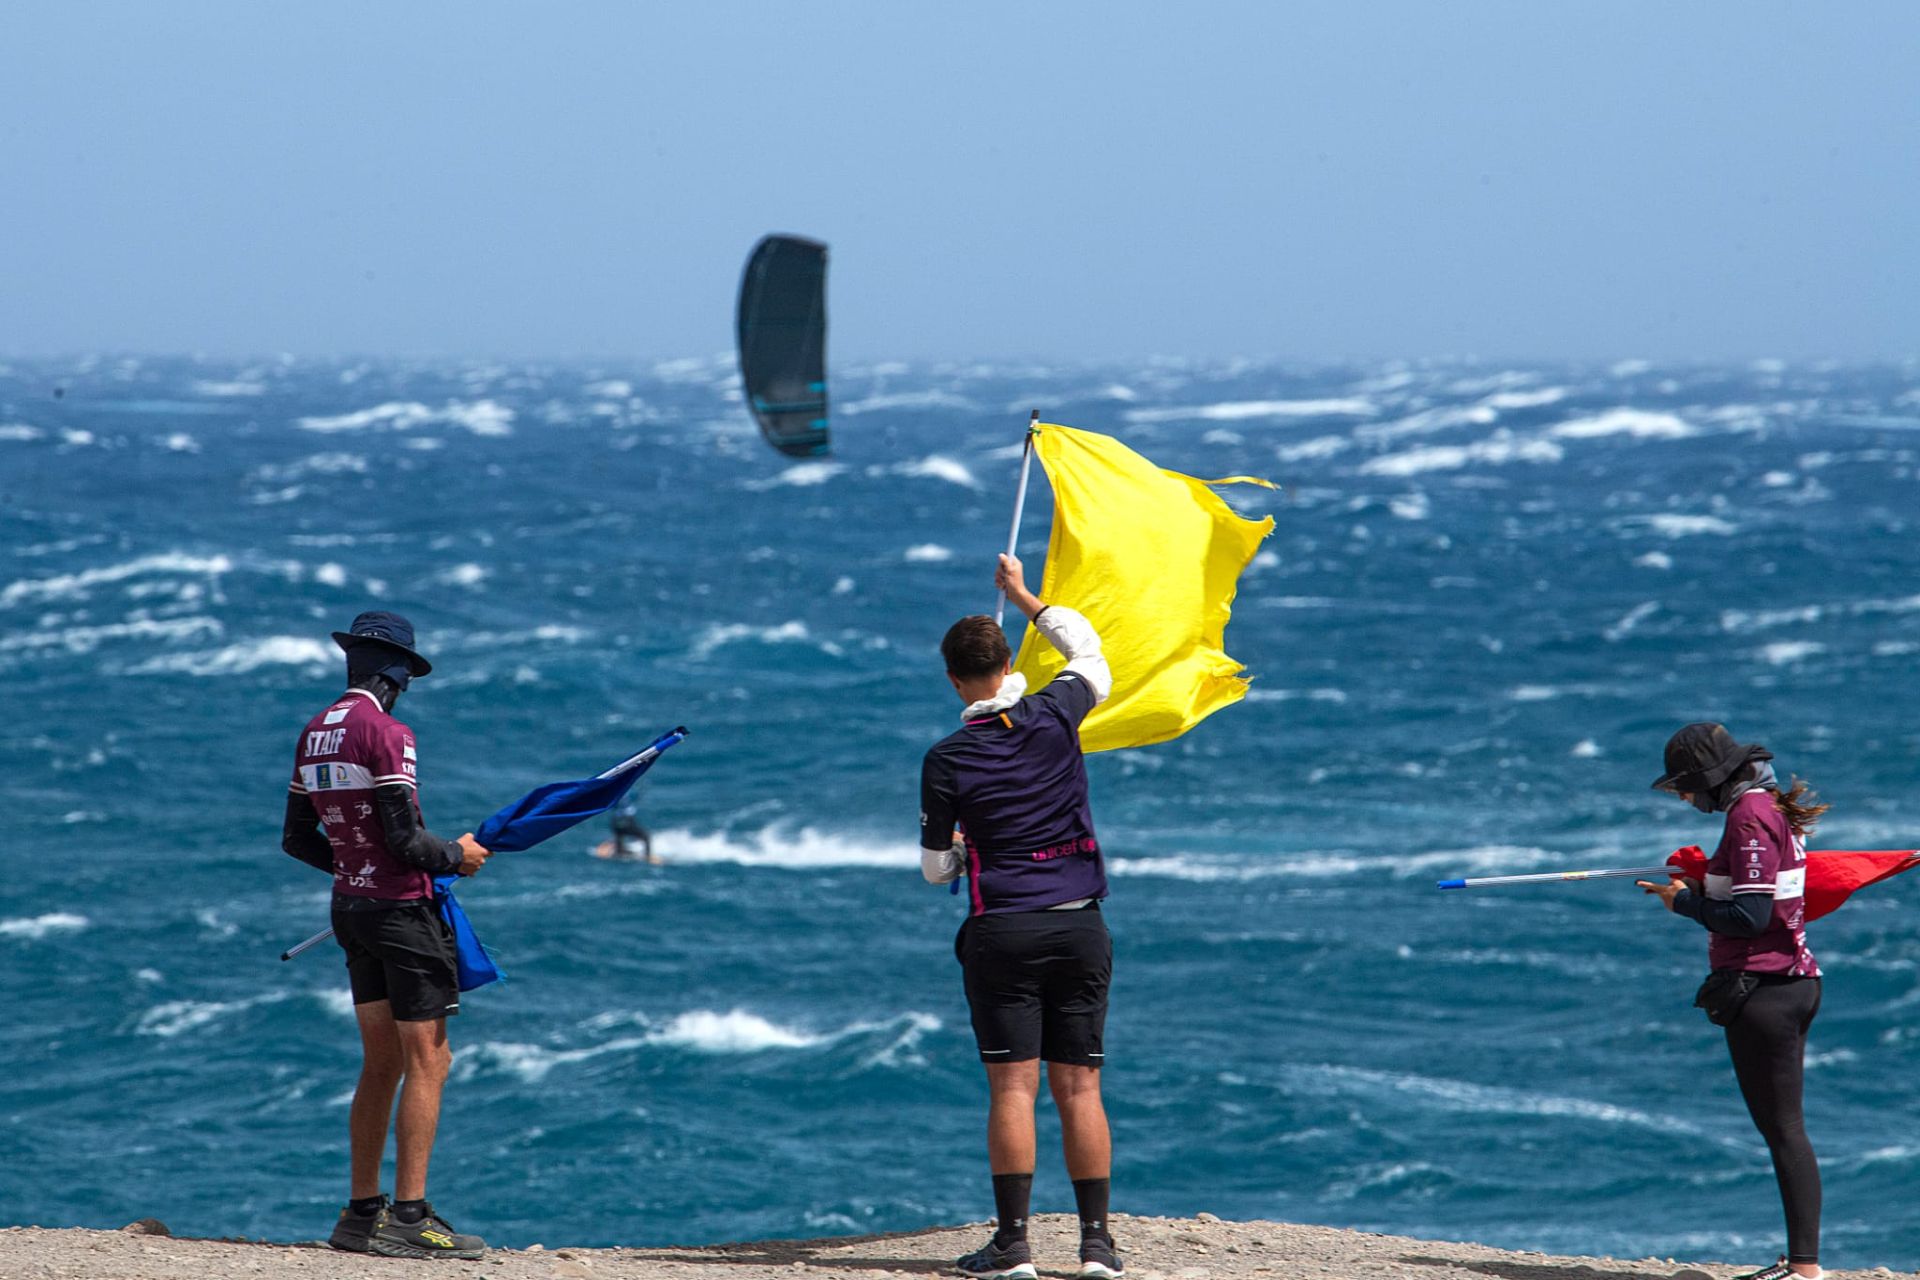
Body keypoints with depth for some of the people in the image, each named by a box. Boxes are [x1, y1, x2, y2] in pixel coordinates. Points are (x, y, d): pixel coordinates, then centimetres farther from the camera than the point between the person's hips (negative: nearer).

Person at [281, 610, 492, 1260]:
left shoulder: (315, 734, 9)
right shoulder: (385, 734, -16)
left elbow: (297, 839, 14)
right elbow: (406, 840, -20)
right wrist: (457, 855, -2)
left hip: (351, 908, 8)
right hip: (402, 909, -8)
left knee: (381, 1063, 14)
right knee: (427, 1060, -5)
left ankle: (362, 1213, 15)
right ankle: (408, 1218, -9)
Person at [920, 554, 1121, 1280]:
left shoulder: (947, 761, -5)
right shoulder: (1055, 718, -2)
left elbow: (934, 870, 3)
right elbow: (1090, 655, 22)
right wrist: (1023, 596, 31)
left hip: (1003, 933, -2)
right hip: (1080, 926, 2)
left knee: (1013, 1087, -4)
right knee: (1079, 1086, 5)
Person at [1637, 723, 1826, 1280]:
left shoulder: (1750, 817, -15)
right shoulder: (1772, 807, 15)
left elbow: (1750, 916, -20)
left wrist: (1684, 902, -7)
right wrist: (1705, 881, 13)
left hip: (1762, 988, -10)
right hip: (1794, 982, 10)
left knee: (1782, 1129, -9)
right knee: (1784, 1128, 12)